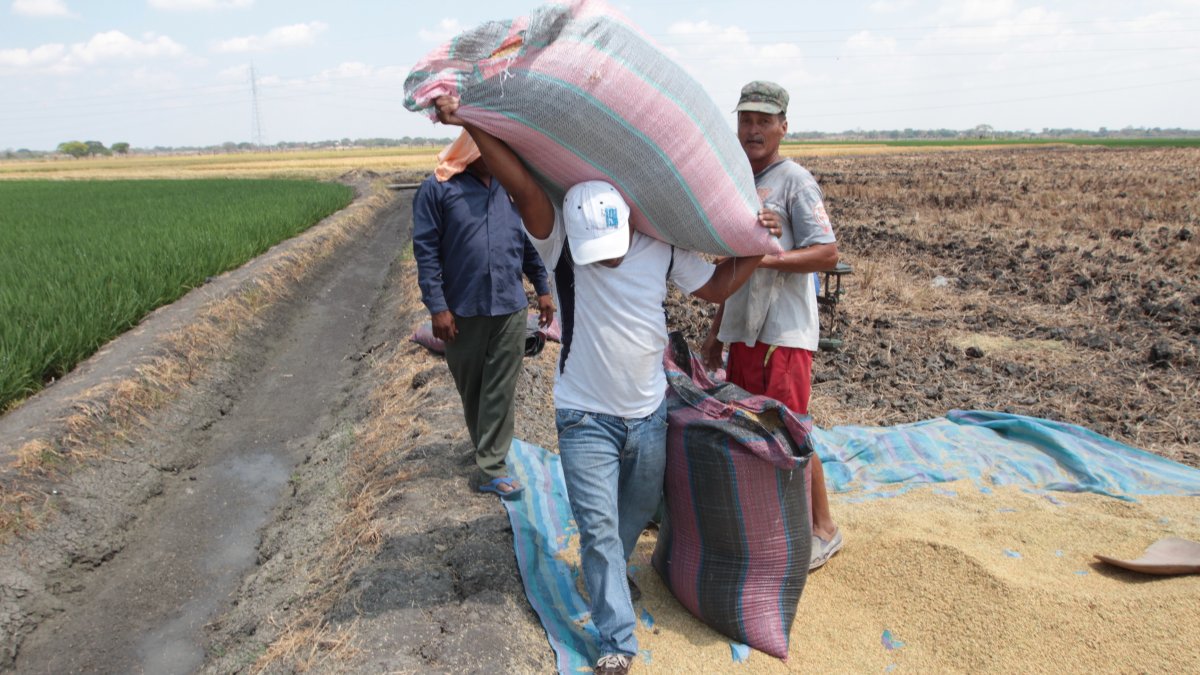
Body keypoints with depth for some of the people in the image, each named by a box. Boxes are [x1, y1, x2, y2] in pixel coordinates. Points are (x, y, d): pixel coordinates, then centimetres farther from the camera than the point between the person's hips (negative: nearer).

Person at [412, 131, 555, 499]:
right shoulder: (438, 189, -5)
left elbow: (531, 241, 14)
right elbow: (426, 250, -7)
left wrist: (543, 289, 13)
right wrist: (437, 306, -12)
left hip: (510, 308, 2)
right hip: (462, 310, -2)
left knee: (501, 389, 2)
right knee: (470, 387, 14)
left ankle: (492, 467, 11)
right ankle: (487, 449, 35)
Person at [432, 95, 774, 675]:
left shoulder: (662, 249, -7)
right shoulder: (561, 243, -16)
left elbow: (715, 287, 5)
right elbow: (524, 188, -29)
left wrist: (756, 249, -8)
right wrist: (471, 125, -39)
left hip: (649, 411, 4)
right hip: (585, 415, -3)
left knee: (639, 509, 22)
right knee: (598, 527, -2)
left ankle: (605, 577, 51)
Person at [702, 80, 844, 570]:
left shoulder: (794, 180, -7)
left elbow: (828, 253, -14)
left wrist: (767, 257, -26)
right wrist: (716, 330, 20)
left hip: (784, 332, -8)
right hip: (742, 331, 8)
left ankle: (822, 530, 15)